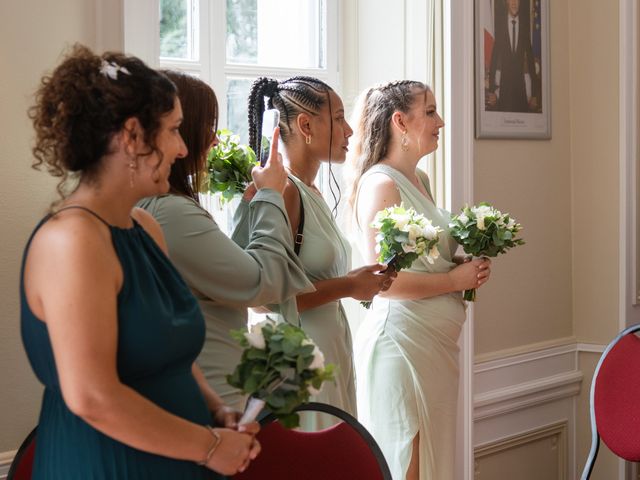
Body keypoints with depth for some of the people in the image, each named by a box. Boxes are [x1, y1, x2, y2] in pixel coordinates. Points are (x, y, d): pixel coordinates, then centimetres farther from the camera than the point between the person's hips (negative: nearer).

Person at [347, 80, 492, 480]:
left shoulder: (420, 180, 14)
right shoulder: (381, 184, -13)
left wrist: (467, 264, 7)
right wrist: (455, 280, -13)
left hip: (436, 341, 9)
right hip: (402, 338, -9)